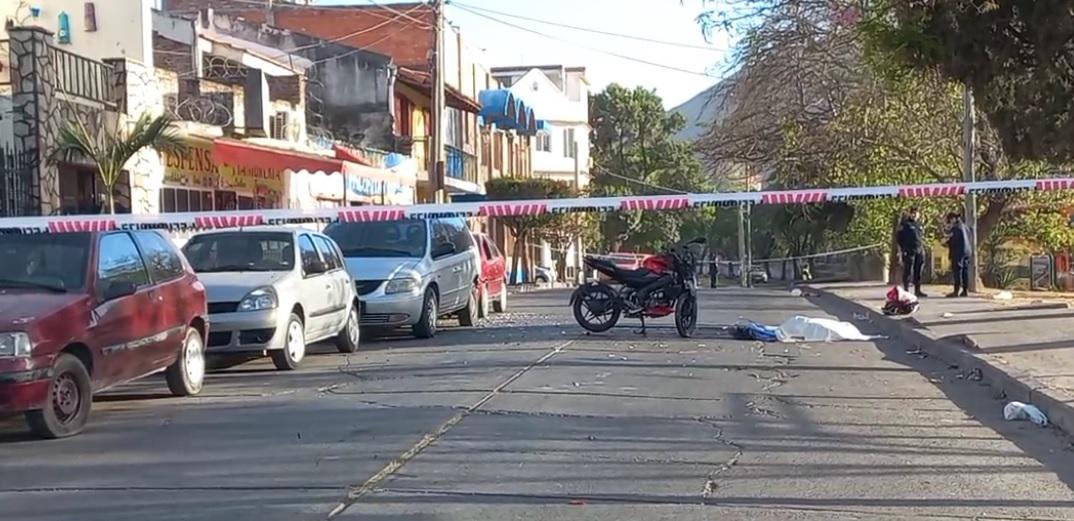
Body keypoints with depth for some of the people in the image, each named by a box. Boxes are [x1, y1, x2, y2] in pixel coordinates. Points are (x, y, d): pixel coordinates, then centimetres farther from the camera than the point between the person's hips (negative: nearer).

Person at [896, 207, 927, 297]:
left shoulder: (919, 224, 17)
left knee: (918, 272, 9)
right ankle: (906, 290, -3)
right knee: (908, 271, -6)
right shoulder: (905, 224, -2)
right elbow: (898, 237, -6)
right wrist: (903, 248, -12)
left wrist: (922, 247, 14)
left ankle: (917, 290, 15)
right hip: (909, 251, -6)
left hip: (919, 251, 6)